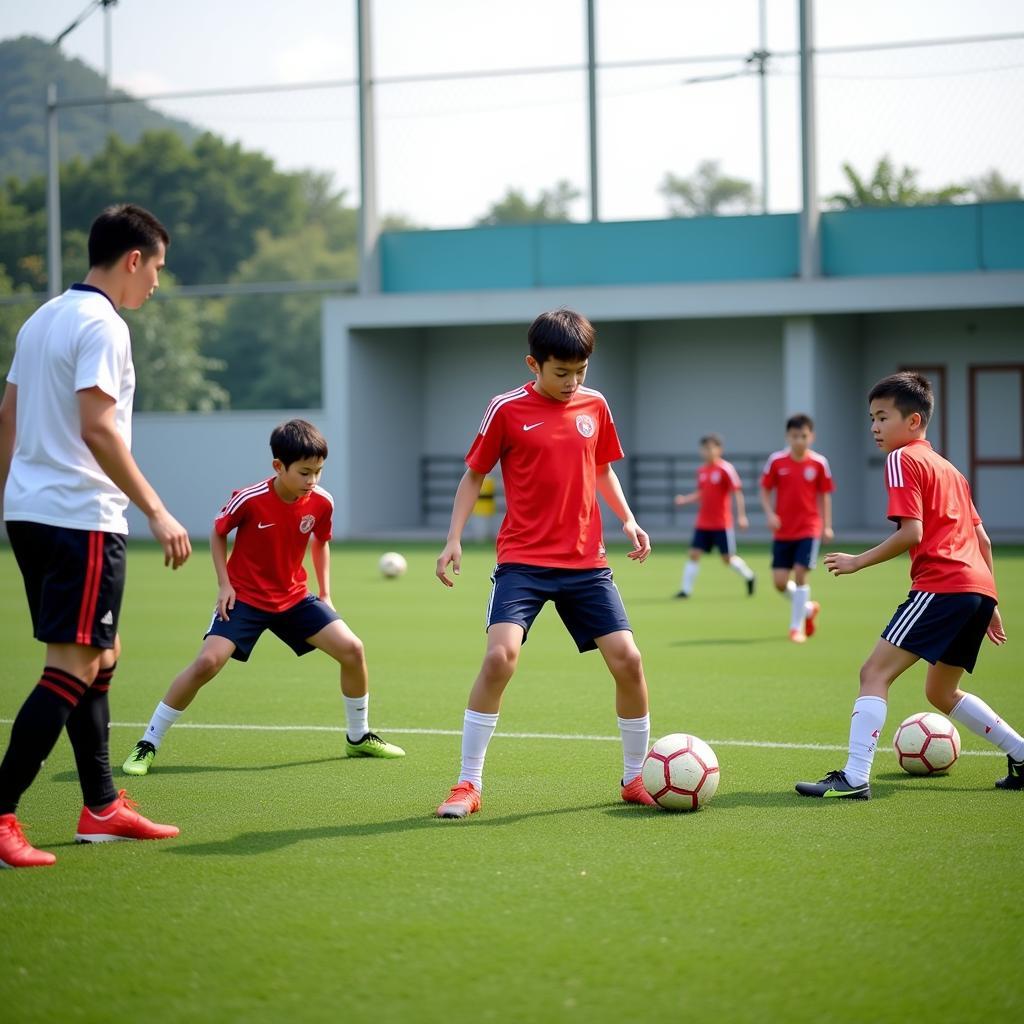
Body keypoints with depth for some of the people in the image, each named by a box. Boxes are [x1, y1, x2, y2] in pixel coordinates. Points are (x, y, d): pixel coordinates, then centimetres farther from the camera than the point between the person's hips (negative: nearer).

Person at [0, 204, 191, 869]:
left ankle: (102, 807, 21)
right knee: (74, 667, -9)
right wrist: (157, 512, -20)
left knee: (99, 658, 17)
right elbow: (97, 428, -21)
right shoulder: (103, 326, -12)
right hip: (81, 516, -10)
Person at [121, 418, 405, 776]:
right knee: (207, 662, -22)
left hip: (294, 598, 4)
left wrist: (325, 594, 6)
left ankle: (358, 737, 15)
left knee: (352, 649, -7)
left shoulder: (321, 503, -11)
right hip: (244, 598, -4)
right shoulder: (249, 500, -22)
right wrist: (224, 584, -11)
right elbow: (217, 534, -4)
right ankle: (147, 745, -9)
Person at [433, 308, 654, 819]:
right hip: (522, 562, -4)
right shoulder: (507, 410, -4)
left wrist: (628, 520, 8)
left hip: (586, 563, 4)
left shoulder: (595, 407, 7)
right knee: (500, 656, -21)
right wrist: (453, 540, -5)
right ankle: (468, 785, -9)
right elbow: (474, 475, 4)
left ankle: (636, 779, 15)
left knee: (627, 660, -4)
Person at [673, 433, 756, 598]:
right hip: (703, 523, 5)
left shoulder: (726, 469, -12)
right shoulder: (701, 471, 8)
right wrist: (685, 499, 1)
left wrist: (741, 516, -17)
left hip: (722, 524, -5)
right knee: (694, 554, -3)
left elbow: (737, 493, -12)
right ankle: (686, 589, -1)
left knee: (728, 558, 2)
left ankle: (749, 577, 27)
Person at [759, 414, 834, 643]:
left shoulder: (819, 463, -3)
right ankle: (809, 608, 27)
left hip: (809, 529, -2)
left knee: (800, 574, -12)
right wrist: (770, 514, -11)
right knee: (780, 581, -1)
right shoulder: (776, 460, -3)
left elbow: (824, 495, 5)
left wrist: (827, 525, 0)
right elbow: (765, 490, 5)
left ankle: (796, 627, 1)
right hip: (782, 530, 2)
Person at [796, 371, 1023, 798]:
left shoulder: (903, 459, -2)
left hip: (940, 584, -9)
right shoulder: (948, 468, 25)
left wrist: (859, 561, -5)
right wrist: (989, 604, 26)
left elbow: (911, 532, -13)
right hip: (980, 587, 9)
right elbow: (980, 537, 24)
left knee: (875, 672, -10)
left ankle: (854, 778, -20)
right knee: (940, 692, 23)